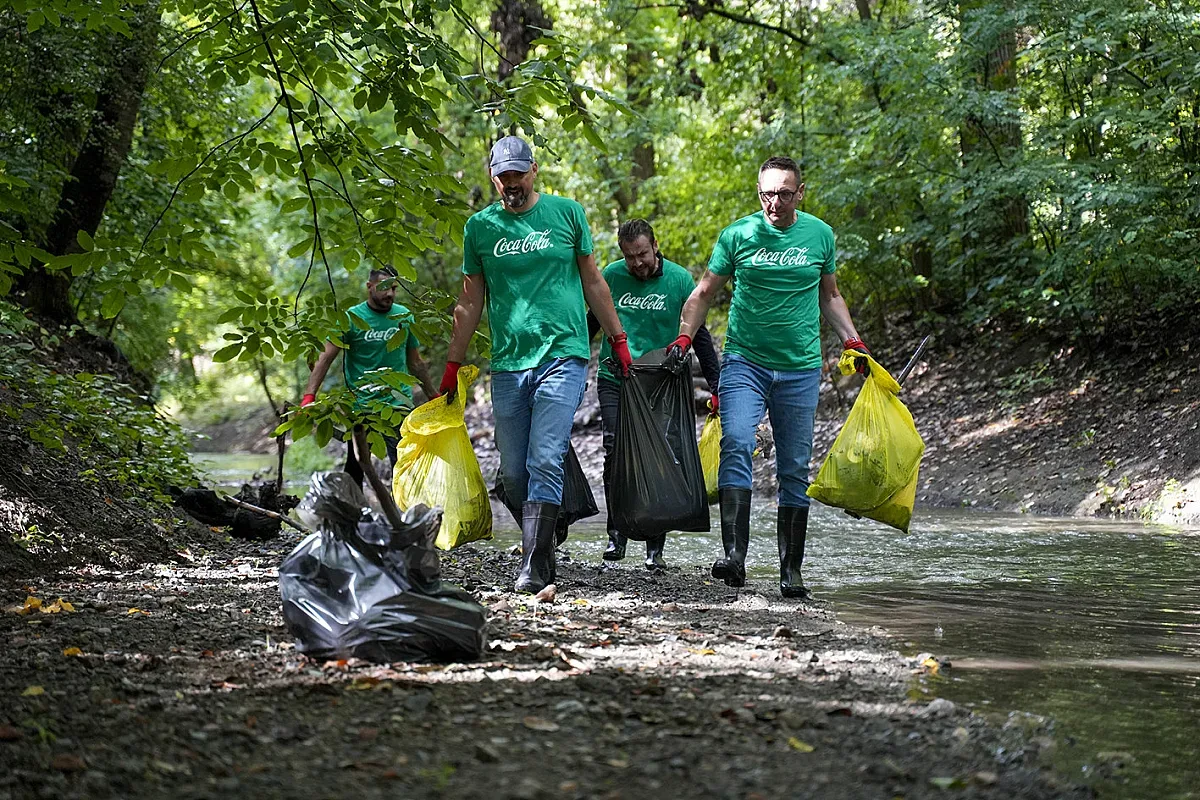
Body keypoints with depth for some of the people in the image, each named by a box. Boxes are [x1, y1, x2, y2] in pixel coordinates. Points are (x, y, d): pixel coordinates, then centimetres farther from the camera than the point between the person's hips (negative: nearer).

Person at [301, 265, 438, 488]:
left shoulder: (404, 316, 7)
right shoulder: (351, 318, -3)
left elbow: (415, 362, 18)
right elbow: (326, 358, -10)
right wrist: (309, 396, -22)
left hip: (399, 404, 1)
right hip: (360, 406, -1)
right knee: (355, 468, 7)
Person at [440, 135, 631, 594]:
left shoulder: (566, 213, 5)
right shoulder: (480, 227, 9)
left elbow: (592, 281, 13)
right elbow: (470, 301, 15)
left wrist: (618, 339, 11)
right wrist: (452, 365, 14)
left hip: (562, 355, -3)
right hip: (508, 365, 3)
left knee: (545, 461, -15)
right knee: (513, 472, 4)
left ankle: (534, 565, -15)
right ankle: (542, 544, 25)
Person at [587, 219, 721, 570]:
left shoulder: (679, 279, 0)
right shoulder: (612, 275, 3)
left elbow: (699, 336, 5)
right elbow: (592, 322, 18)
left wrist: (717, 386, 1)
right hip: (615, 380, 1)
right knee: (615, 452, -12)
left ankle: (655, 547, 3)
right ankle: (617, 533, 2)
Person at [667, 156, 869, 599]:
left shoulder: (819, 235, 6)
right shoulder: (738, 235, 0)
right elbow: (704, 292, 8)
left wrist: (852, 339, 7)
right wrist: (684, 335, -6)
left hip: (800, 368, 2)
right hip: (744, 362, -2)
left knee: (795, 469, 3)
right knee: (736, 444, -23)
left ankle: (790, 570, 10)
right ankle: (735, 554, -29)